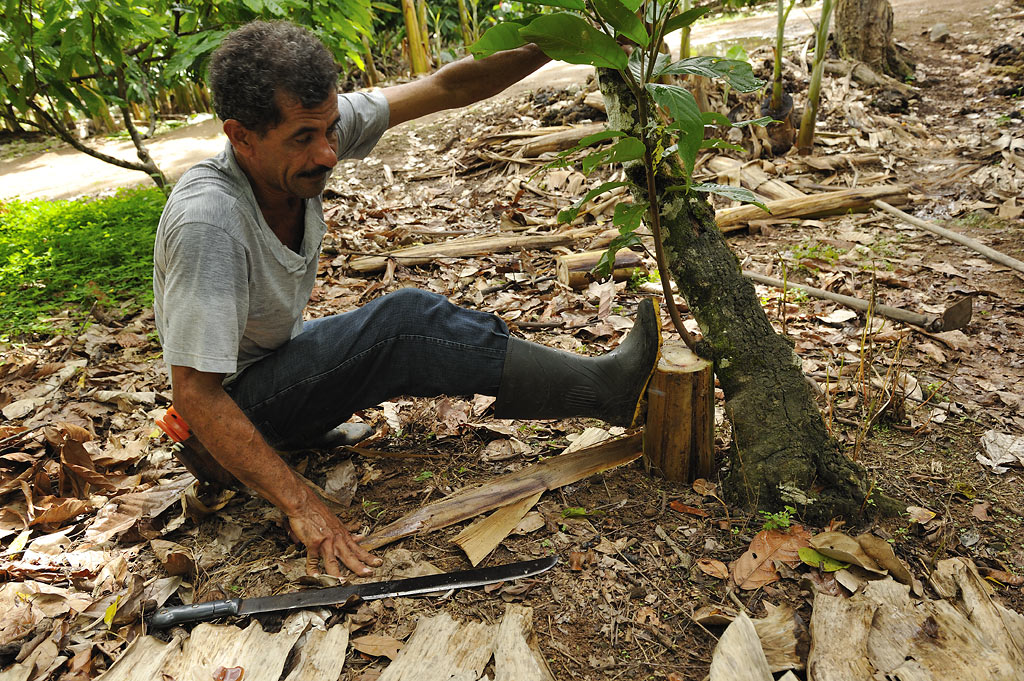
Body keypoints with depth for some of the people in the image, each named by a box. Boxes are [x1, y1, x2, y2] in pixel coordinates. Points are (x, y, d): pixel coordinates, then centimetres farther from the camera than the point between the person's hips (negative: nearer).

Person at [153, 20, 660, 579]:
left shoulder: (310, 126, -16)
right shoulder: (208, 220, -35)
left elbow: (445, 88, -13)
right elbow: (194, 393, -33)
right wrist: (300, 506, -35)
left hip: (283, 354, 8)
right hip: (237, 399, -7)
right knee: (406, 321, -26)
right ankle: (604, 388, -19)